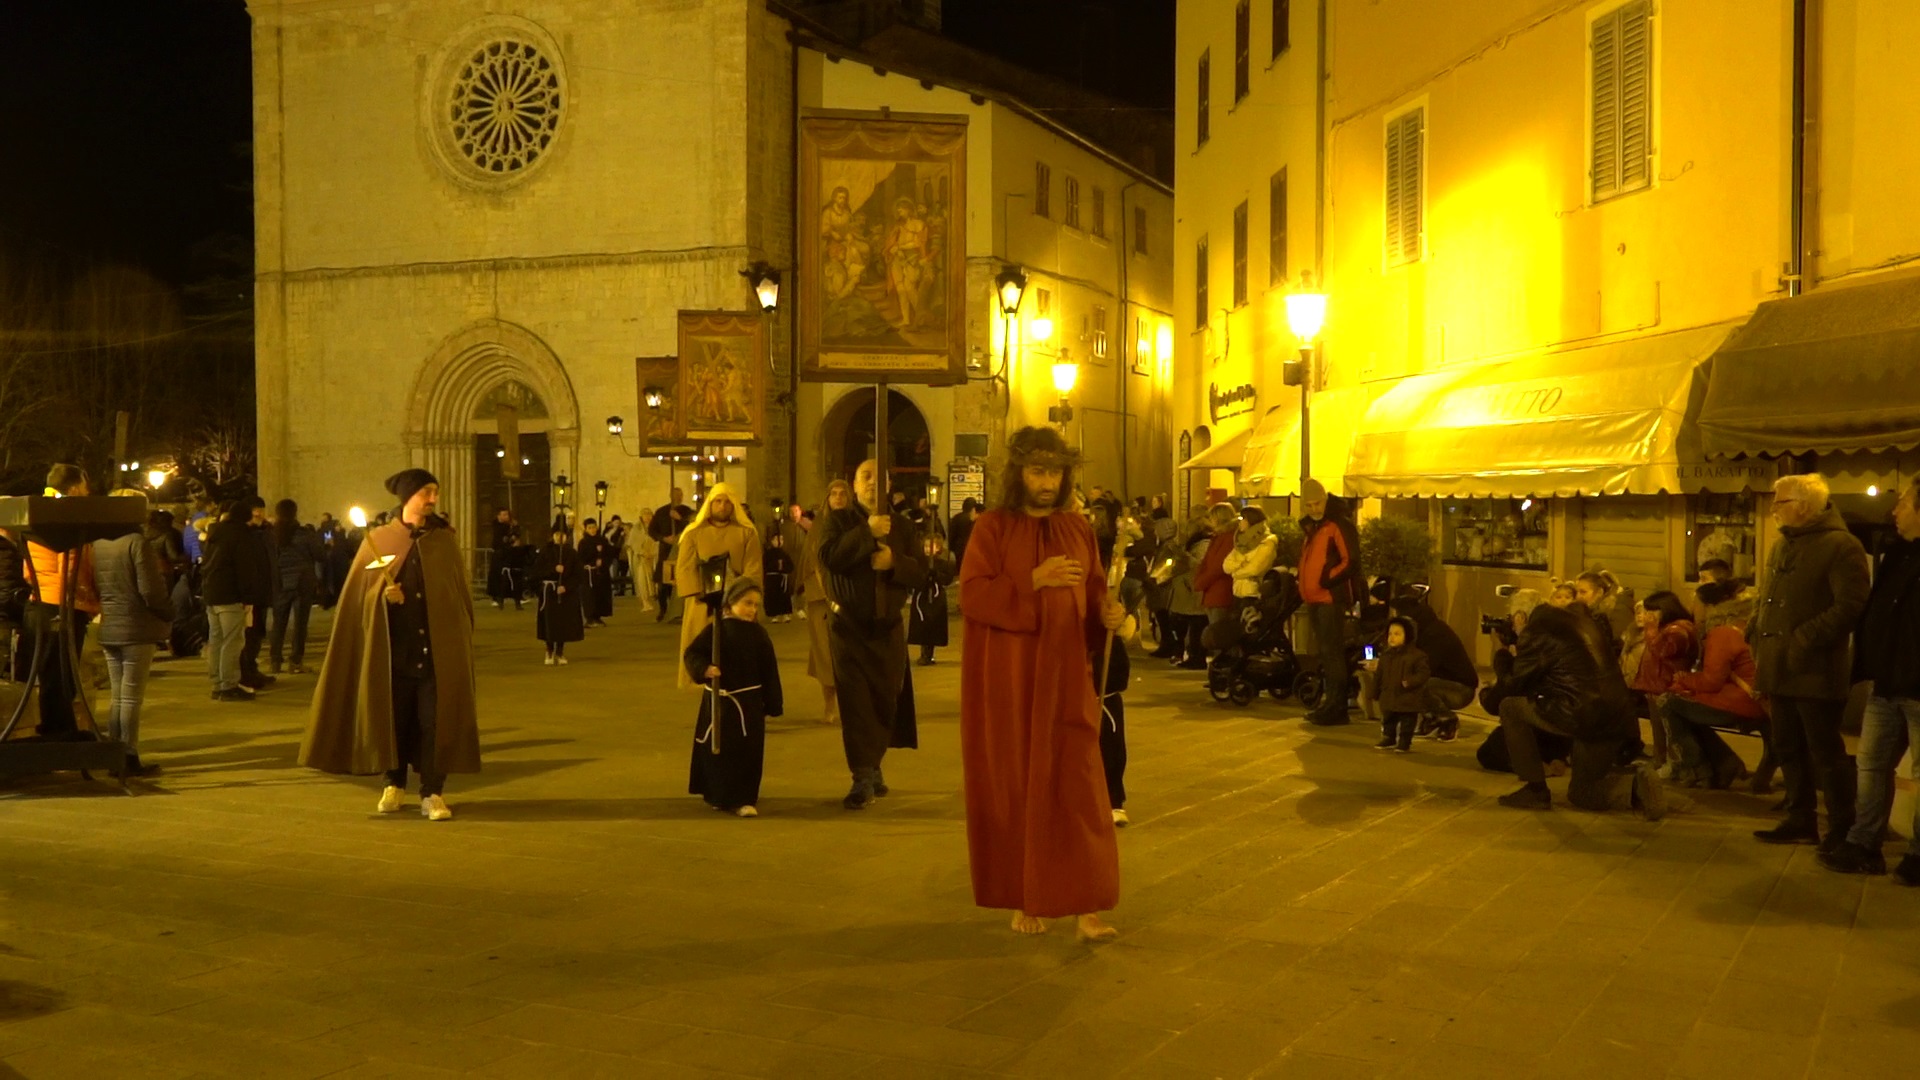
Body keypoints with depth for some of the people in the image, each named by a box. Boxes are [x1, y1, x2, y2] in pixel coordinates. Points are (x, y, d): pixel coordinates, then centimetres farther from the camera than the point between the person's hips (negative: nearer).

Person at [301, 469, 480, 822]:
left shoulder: (445, 541, 6)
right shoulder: (378, 540, 4)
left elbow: (461, 594, 8)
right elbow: (361, 593, 3)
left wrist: (462, 639, 4)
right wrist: (383, 595, -17)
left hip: (437, 648, 0)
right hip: (393, 649, 0)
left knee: (434, 721, -3)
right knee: (394, 718, 8)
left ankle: (432, 793, 2)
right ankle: (395, 785, 24)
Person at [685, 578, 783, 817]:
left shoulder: (759, 634, 4)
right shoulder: (716, 630, -5)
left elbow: (769, 670, 6)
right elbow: (691, 654, -7)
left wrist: (773, 703, 5)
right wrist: (704, 669, -26)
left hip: (749, 703, 3)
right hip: (718, 701, -2)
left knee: (748, 751, 3)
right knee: (719, 750, 2)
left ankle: (743, 799, 12)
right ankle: (719, 795, 12)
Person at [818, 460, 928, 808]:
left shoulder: (902, 525, 9)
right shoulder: (839, 521, 1)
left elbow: (921, 571, 0)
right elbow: (828, 557, -19)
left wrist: (894, 562, -19)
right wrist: (867, 531, -25)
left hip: (889, 628, 3)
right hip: (850, 626, -3)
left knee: (886, 701, 6)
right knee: (855, 701, -8)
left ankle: (873, 767, 24)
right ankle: (864, 779, -7)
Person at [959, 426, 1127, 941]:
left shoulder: (1079, 529, 10)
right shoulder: (992, 527, -2)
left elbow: (1093, 593, 12)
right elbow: (971, 596, -11)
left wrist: (1109, 614, -10)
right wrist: (1033, 581, -21)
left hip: (1066, 676, 3)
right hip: (1006, 680, -2)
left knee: (1076, 786, -3)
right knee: (1014, 788, 3)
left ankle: (1085, 904, -1)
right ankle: (1023, 898, 15)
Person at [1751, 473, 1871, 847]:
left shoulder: (1841, 546, -10)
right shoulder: (1782, 546, 17)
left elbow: (1851, 605, -19)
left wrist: (1805, 640, -22)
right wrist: (1759, 646, 11)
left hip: (1815, 672, -8)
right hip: (1780, 671, 8)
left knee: (1826, 754, -2)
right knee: (1789, 750, 13)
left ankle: (1842, 831, 7)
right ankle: (1801, 821, 22)